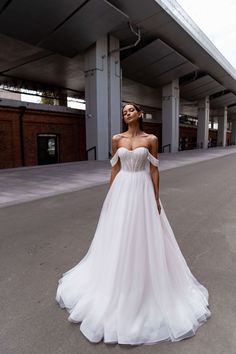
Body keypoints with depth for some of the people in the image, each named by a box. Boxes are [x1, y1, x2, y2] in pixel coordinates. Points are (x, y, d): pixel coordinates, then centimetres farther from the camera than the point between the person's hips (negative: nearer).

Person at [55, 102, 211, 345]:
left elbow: (154, 170, -2)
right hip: (122, 190, 2)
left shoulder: (151, 140, -2)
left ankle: (145, 278, 29)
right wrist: (110, 195, 5)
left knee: (144, 236, 6)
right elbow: (115, 169, 6)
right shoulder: (117, 139, 3)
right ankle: (118, 279, 33)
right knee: (119, 237, 10)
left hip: (143, 190, -2)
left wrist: (156, 198, -4)